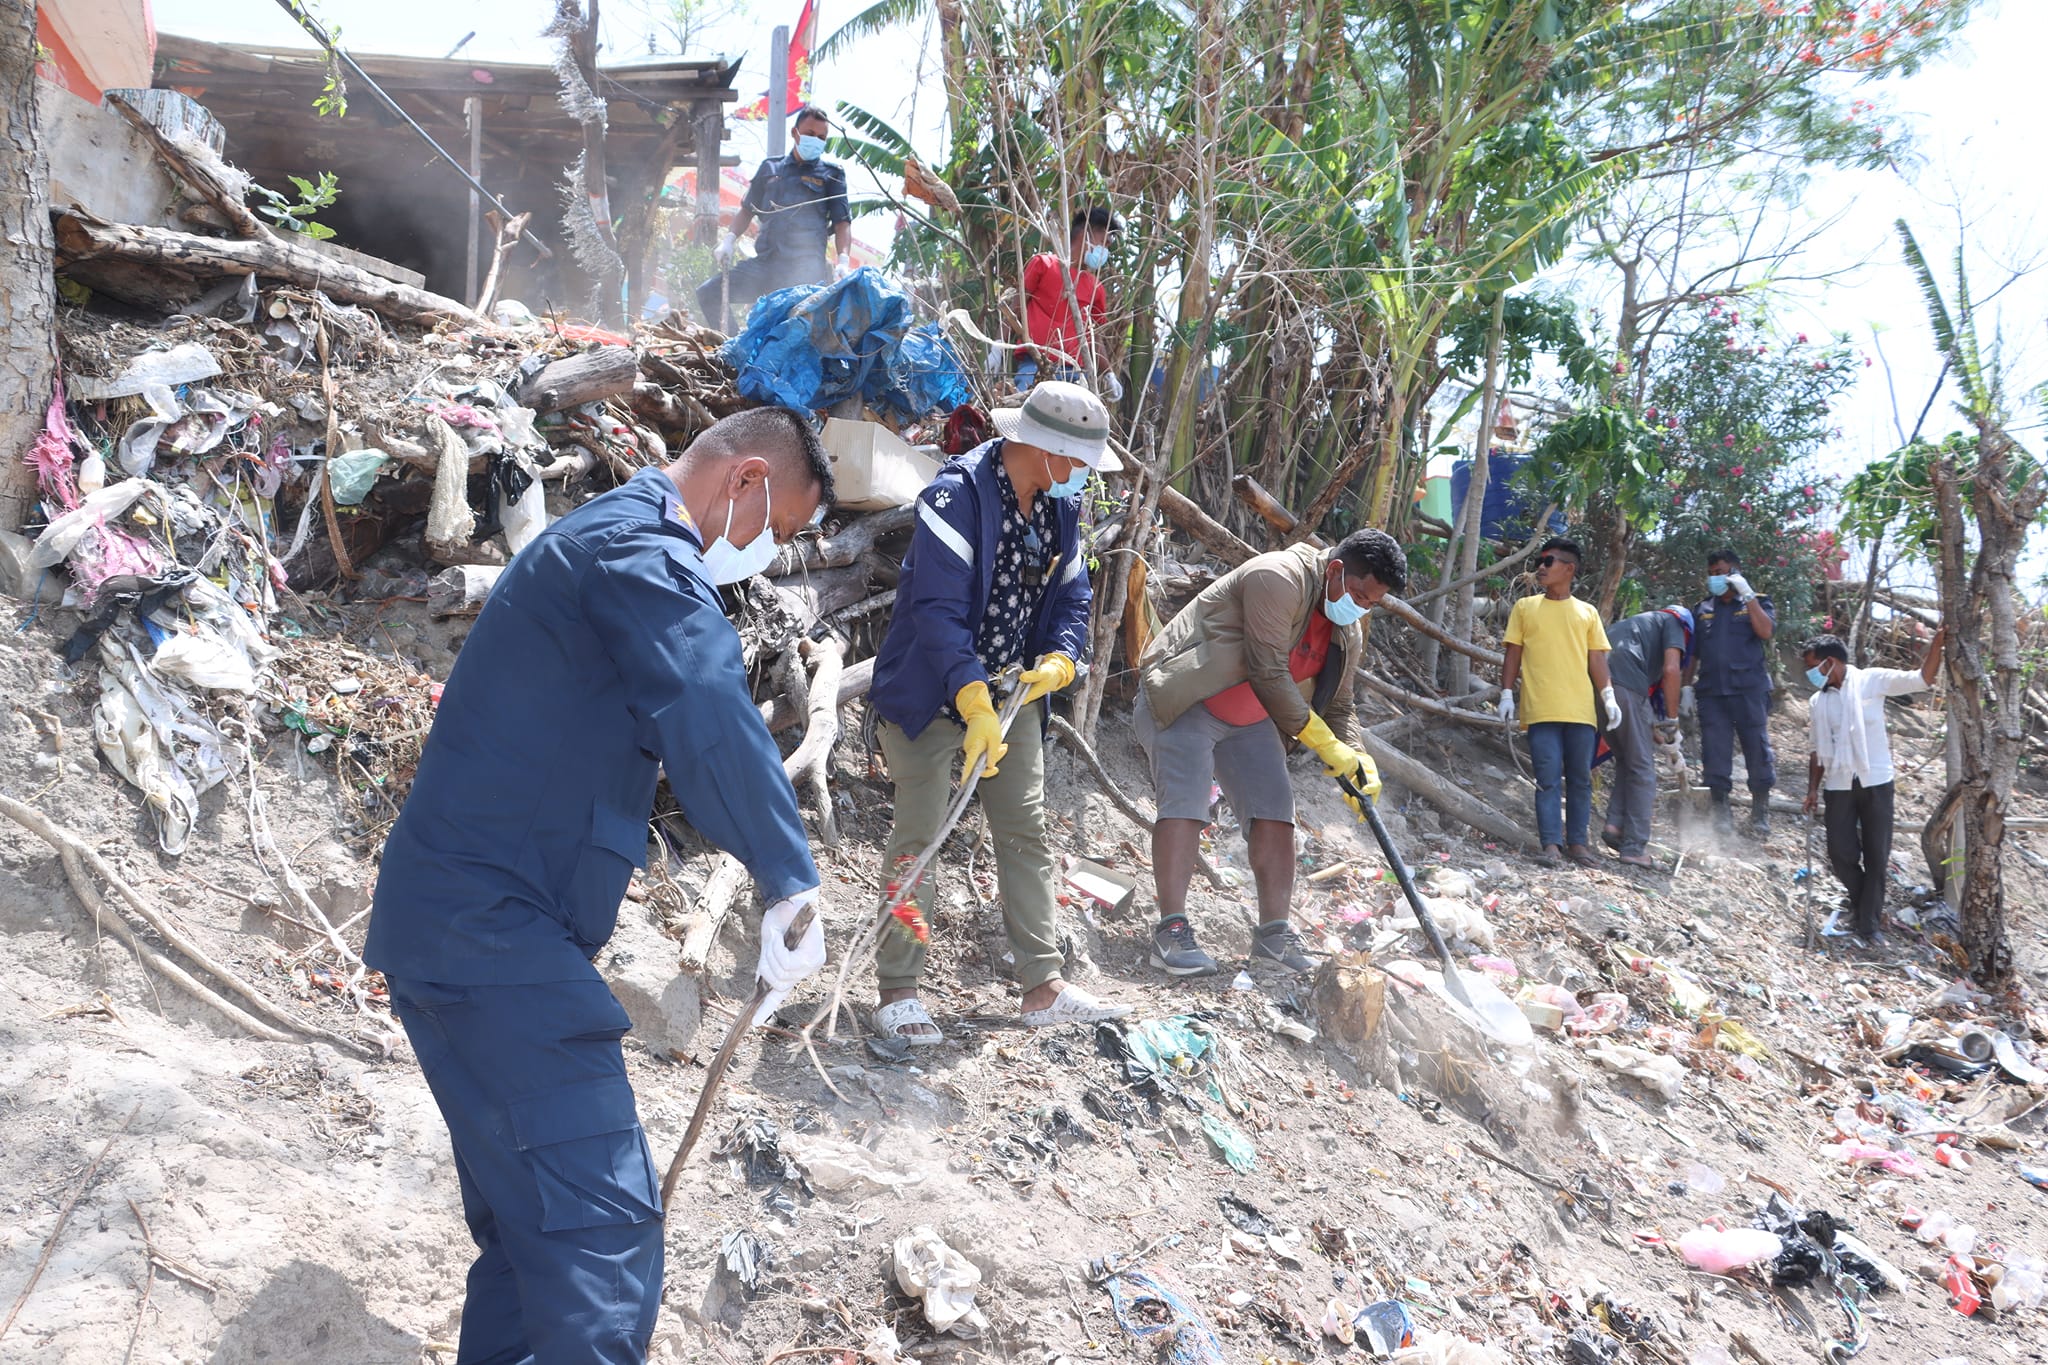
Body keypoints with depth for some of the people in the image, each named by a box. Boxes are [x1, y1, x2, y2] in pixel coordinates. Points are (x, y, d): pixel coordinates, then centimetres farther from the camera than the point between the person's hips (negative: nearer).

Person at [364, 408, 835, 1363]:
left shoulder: (610, 539, 22)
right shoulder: (642, 548, -12)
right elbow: (711, 721, -29)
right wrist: (792, 886, -23)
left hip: (459, 921, 11)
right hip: (490, 932, -11)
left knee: (533, 1229, 16)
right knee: (600, 1232, -16)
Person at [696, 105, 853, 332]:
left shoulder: (831, 174, 12)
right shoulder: (770, 168, 21)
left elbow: (842, 221, 4)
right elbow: (748, 210, 27)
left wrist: (843, 260, -14)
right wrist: (729, 239, 9)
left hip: (805, 269, -4)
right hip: (763, 263, 5)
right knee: (708, 293, -4)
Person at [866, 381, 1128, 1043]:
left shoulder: (1060, 505, 4)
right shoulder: (958, 493, -21)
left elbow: (1071, 599, 8)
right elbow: (938, 609, -28)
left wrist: (1057, 664, -13)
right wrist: (975, 707, -35)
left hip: (1013, 692, 7)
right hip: (932, 693, -7)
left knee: (1026, 834, 8)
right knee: (919, 838, -4)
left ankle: (1043, 986, 15)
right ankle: (897, 991, 6)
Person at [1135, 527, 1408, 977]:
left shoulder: (1347, 634, 4)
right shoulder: (1280, 578, -23)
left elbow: (1337, 707, 11)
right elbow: (1269, 674, -26)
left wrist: (1357, 761, -9)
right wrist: (1323, 743, -20)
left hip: (1250, 720, 8)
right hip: (1182, 702, -8)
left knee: (1275, 809, -4)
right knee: (1185, 803, -19)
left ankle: (1274, 934, -4)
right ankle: (1171, 930, -22)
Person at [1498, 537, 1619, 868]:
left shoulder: (1587, 613, 11)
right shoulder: (1525, 607, 10)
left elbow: (1597, 660, 10)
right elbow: (1513, 654, 9)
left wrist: (1608, 696, 0)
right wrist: (1506, 693, 1)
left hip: (1581, 710, 2)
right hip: (1541, 710, -1)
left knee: (1580, 779, 4)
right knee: (1548, 779, -5)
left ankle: (1576, 842, 12)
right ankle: (1551, 844, -5)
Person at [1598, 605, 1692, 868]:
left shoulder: (1638, 622, 37)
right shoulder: (1675, 622, 18)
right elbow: (1671, 670, -1)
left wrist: (1653, 729, 27)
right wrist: (1672, 721, 4)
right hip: (1626, 686, -6)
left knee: (1625, 760, 23)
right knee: (1642, 768, 4)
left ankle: (1615, 824, 9)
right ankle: (1635, 847, 3)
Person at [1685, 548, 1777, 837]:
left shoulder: (1756, 603, 9)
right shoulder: (1703, 610, 17)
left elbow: (1766, 631, -12)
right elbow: (1693, 653, 19)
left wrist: (1747, 595, -12)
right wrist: (1687, 686, 11)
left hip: (1749, 690, -3)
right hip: (1711, 692, 3)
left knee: (1758, 750, -1)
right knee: (1714, 753, -1)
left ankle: (1760, 813, 10)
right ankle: (1721, 811, 6)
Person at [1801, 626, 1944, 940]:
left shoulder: (1871, 681, -3)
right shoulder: (1818, 703, 10)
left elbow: (1921, 679, -9)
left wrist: (1936, 644, -21)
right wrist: (1813, 789, 8)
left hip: (1875, 782, -3)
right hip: (1839, 785, 3)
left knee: (1877, 854, 2)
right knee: (1841, 852, 1)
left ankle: (1869, 922, 12)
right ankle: (1861, 898, 29)